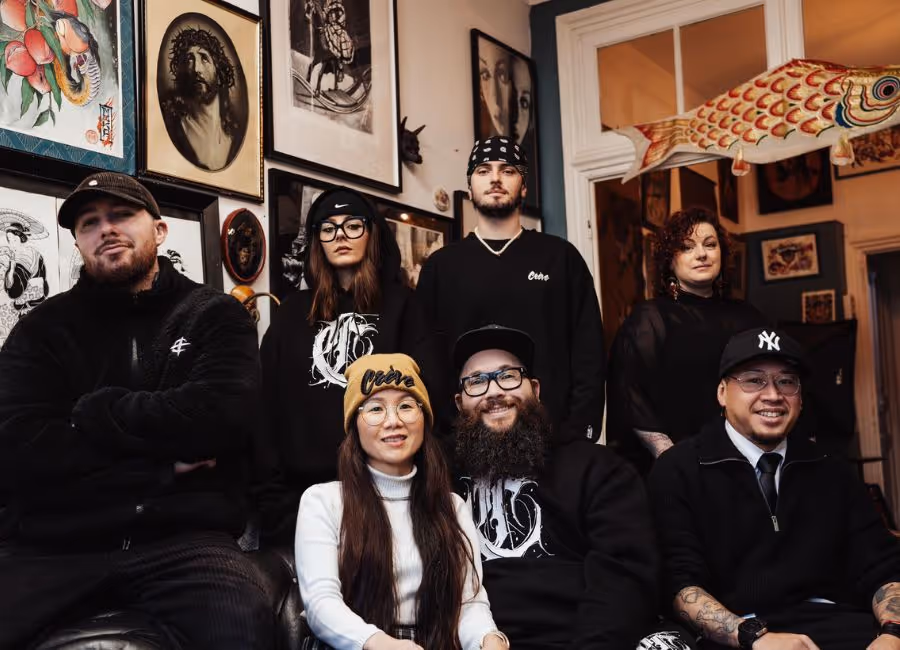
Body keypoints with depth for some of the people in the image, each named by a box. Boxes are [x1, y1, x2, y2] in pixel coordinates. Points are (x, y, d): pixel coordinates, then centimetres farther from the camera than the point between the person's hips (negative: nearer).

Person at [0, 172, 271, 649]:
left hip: (183, 537, -2)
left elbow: (222, 419, -10)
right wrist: (163, 457, -6)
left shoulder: (214, 316, 9)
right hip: (51, 543, 2)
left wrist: (92, 412, -1)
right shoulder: (43, 328, 13)